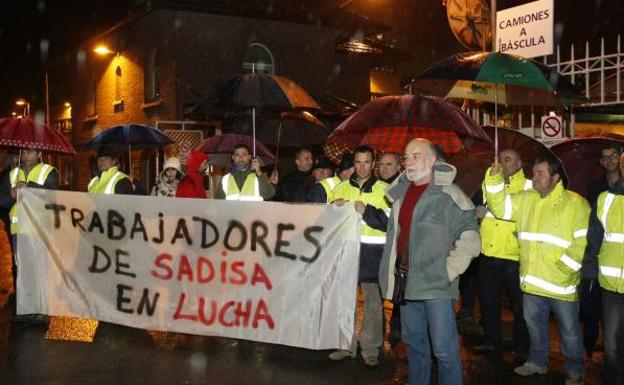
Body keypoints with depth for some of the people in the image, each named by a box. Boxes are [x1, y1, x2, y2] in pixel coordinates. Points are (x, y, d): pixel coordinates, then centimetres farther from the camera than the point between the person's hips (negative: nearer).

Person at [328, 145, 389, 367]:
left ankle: (370, 349, 15)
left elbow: (390, 222, -6)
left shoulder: (383, 189, 3)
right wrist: (335, 208, -5)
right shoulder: (341, 188, 12)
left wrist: (367, 211, -16)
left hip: (372, 252, -3)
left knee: (373, 303, 3)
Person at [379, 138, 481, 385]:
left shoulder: (448, 195, -10)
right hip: (405, 281, 7)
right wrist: (394, 270, 15)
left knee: (444, 349, -2)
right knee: (413, 342, 19)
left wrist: (448, 271, -15)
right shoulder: (401, 193, 12)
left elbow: (470, 239, -13)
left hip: (436, 284, -7)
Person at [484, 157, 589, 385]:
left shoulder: (576, 204, -9)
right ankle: (537, 361, 39)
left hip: (562, 282, -5)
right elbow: (500, 206, 5)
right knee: (534, 323, 19)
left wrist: (563, 265, -19)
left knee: (569, 330, 10)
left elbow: (585, 242, -13)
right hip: (532, 280, 5)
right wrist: (495, 178, -6)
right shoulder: (526, 199, 8)